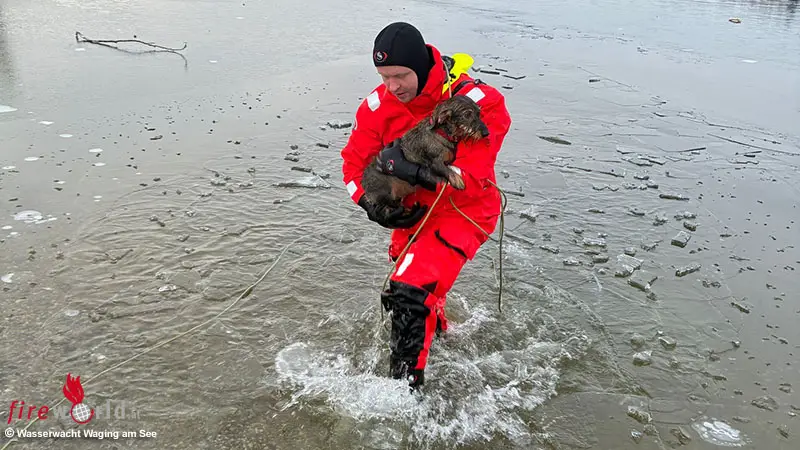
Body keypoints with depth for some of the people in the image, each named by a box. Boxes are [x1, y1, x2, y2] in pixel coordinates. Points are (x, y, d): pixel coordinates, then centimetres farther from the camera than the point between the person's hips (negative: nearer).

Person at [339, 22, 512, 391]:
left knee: (409, 292, -22)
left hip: (464, 211, -6)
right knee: (424, 290, 23)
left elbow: (474, 177, -30)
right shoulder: (379, 104, -11)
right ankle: (439, 330, 57)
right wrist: (372, 205, -19)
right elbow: (354, 160, -3)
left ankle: (406, 383, -5)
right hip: (411, 212, 6)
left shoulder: (476, 102, -25)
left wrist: (418, 173, -41)